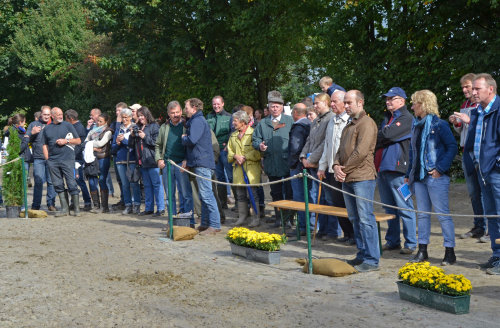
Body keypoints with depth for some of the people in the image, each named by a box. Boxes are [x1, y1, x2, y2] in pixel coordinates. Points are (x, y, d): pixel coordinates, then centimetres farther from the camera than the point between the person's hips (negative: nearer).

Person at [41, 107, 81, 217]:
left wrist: (66, 141, -7)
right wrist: (47, 159, 5)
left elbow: (78, 141, 8)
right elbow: (45, 145, 16)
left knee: (71, 184, -7)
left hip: (67, 159, -3)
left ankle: (76, 209, -2)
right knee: (58, 185, 4)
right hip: (52, 161, 3)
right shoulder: (47, 128, 14)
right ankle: (64, 208, 10)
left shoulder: (67, 125, 7)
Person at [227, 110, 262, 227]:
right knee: (240, 194, 9)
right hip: (238, 168, 6)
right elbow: (229, 152, 17)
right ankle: (242, 217, 19)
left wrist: (245, 157, -13)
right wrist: (235, 156, -3)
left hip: (251, 168, -6)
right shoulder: (233, 136, 16)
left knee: (252, 193, -4)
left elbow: (257, 152, -9)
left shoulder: (253, 133, -5)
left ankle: (256, 218, 3)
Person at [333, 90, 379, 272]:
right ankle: (362, 255, 21)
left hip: (362, 178, -9)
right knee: (355, 219, 12)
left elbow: (361, 152, -17)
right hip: (347, 179, 9)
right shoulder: (349, 125, 21)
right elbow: (341, 149, 20)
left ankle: (372, 260, -3)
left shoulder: (366, 123, -9)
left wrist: (345, 168, -9)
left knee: (366, 219, -7)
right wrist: (336, 166, 1)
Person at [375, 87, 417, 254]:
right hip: (382, 168, 9)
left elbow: (387, 134, -19)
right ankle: (392, 241, 21)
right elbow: (380, 137, 17)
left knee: (404, 208, -4)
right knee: (389, 209, 13)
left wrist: (376, 138, 1)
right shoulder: (387, 118, 23)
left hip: (397, 168, -9)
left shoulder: (406, 118, -6)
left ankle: (410, 243, 2)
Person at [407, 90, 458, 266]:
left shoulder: (439, 124, -8)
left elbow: (452, 147, -12)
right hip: (419, 177, 7)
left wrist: (440, 168, -18)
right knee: (422, 214, 11)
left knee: (443, 214, -3)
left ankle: (450, 252, 5)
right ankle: (422, 250, 18)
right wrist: (409, 175, 14)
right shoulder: (417, 125, 14)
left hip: (436, 177, -7)